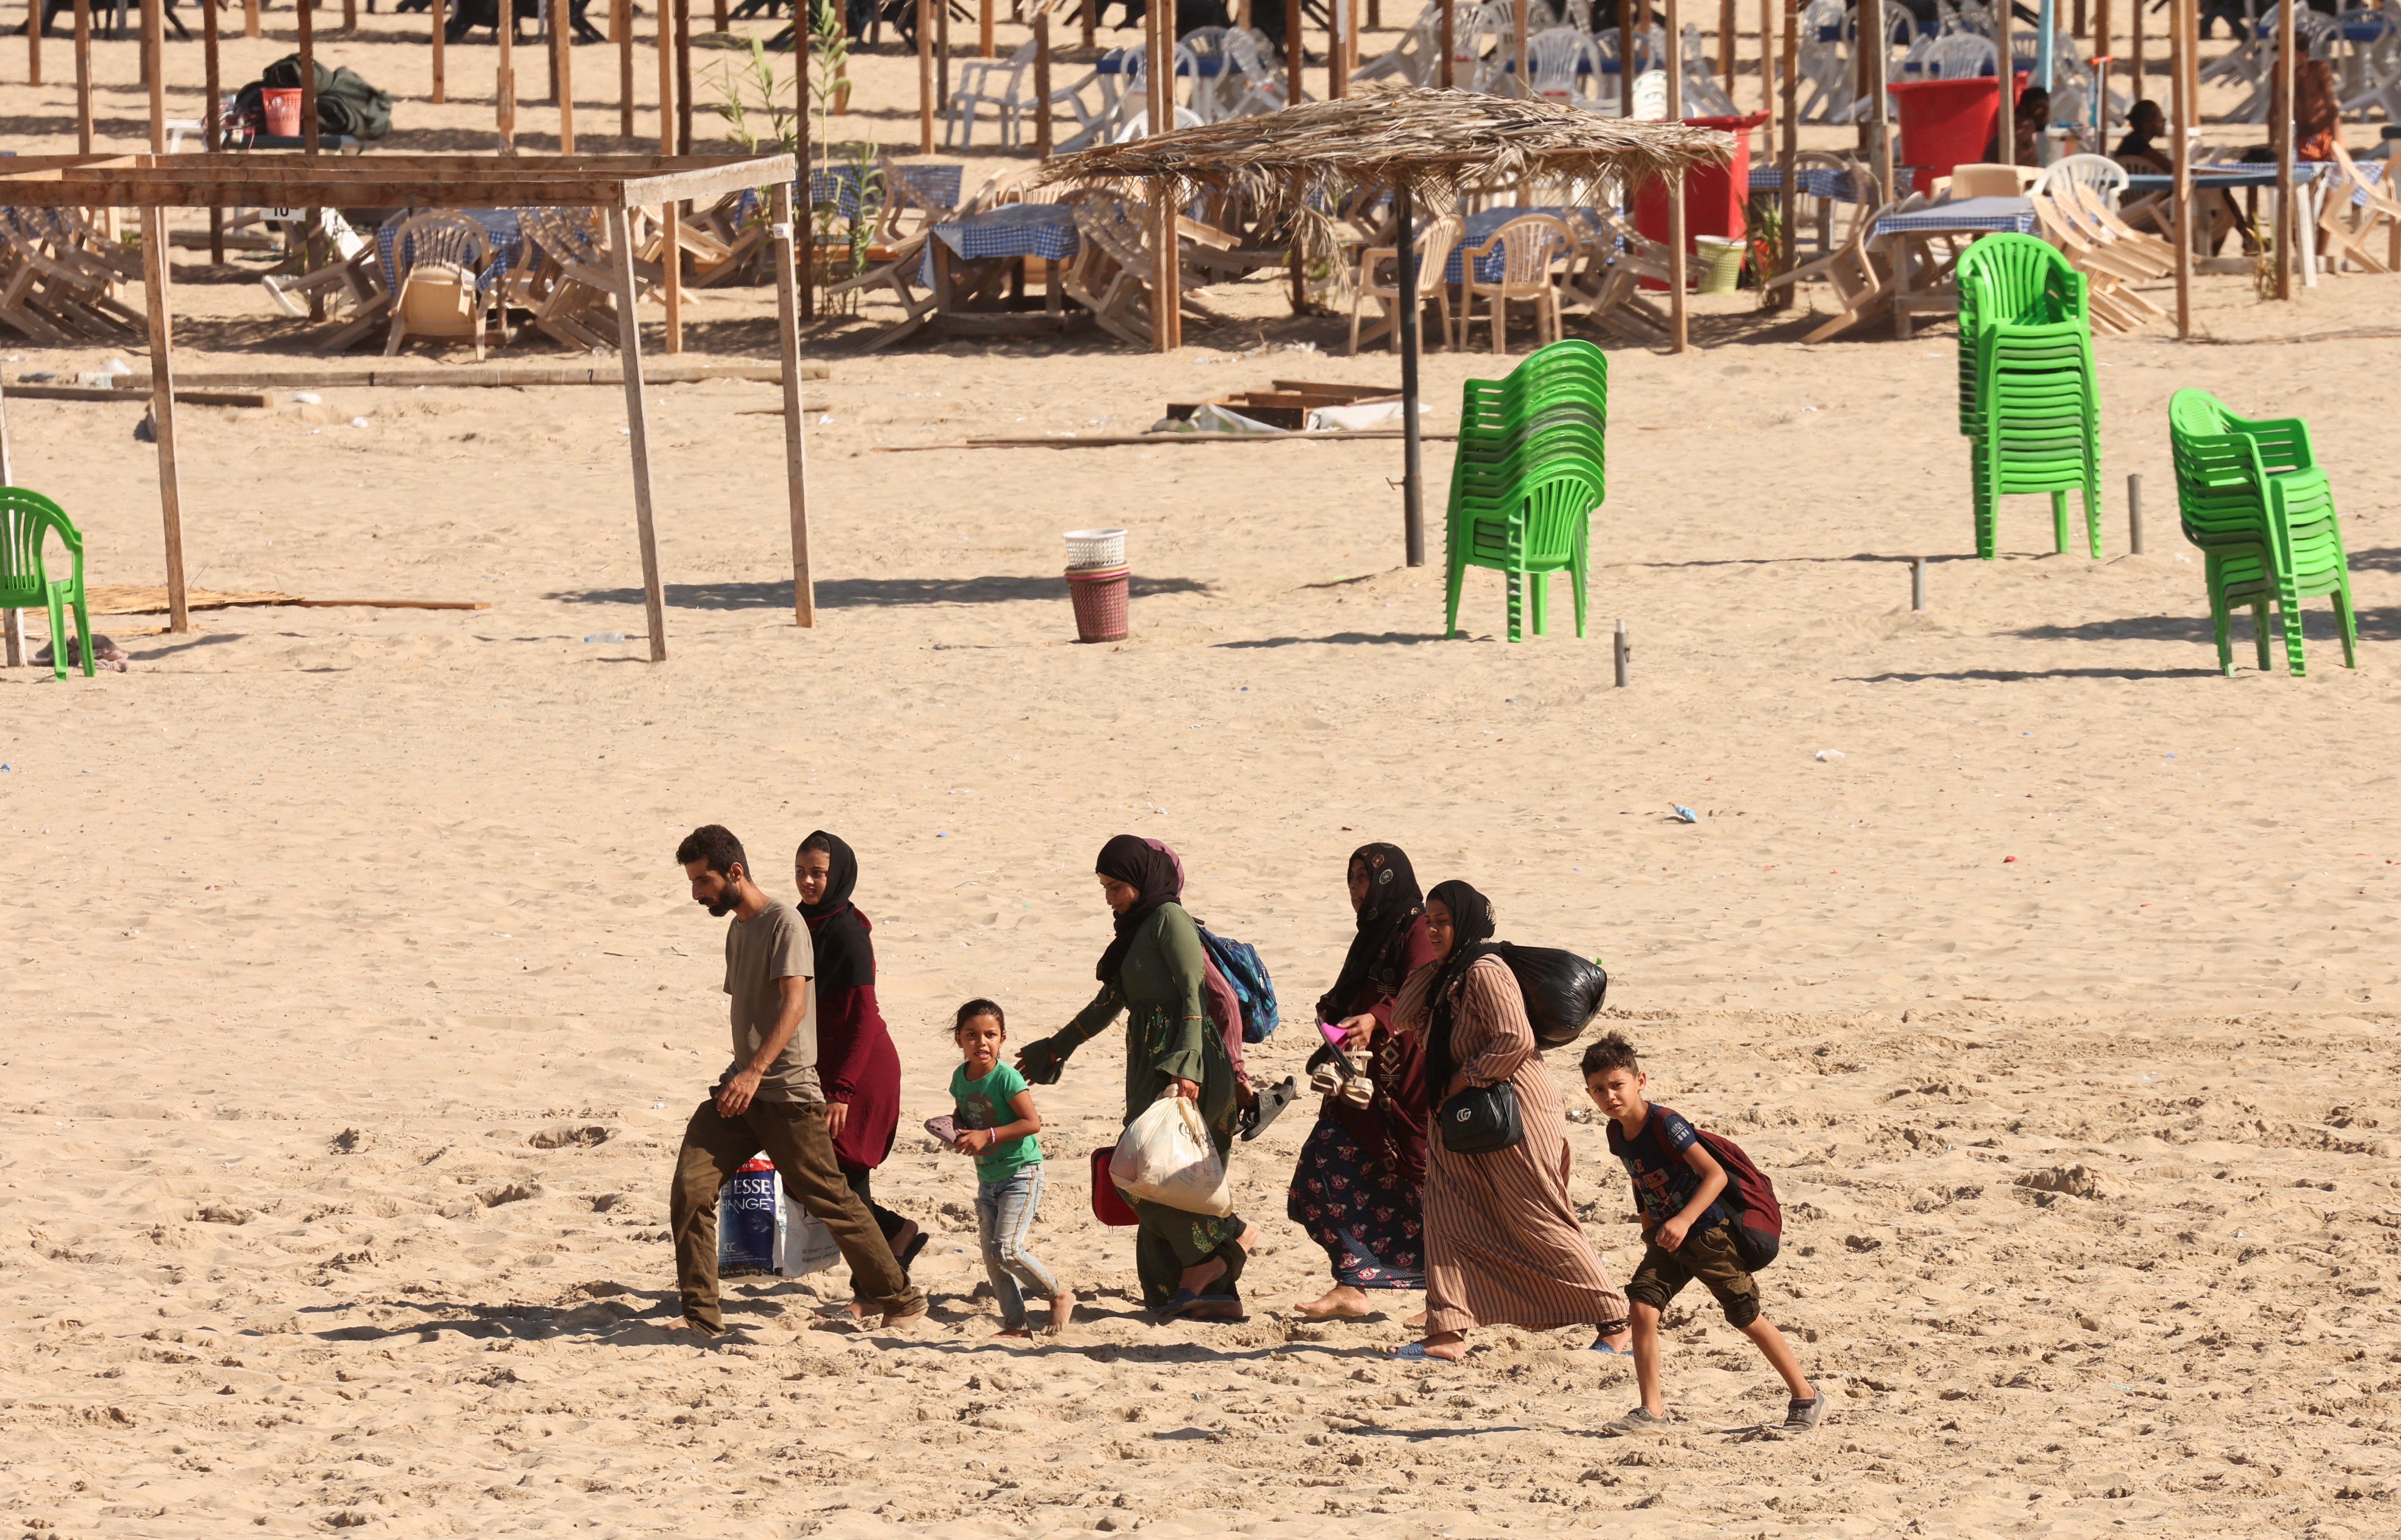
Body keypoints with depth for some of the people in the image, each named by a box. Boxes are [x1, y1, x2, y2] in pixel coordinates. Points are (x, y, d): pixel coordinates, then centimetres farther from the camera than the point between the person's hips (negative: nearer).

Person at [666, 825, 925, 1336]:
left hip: (788, 1092, -8)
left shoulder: (784, 924, -11)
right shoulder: (736, 930, 17)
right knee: (690, 1190, -8)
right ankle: (701, 1316, -3)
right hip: (740, 1088, 8)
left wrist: (755, 1072, -32)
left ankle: (902, 1302, 11)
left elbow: (794, 1005, -23)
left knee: (830, 1199, -2)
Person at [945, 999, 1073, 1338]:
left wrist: (988, 1135, -25)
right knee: (991, 1257, 4)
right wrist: (958, 1132, -2)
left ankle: (1060, 1294, 4)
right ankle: (1016, 1323, 13)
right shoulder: (961, 1078, 3)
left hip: (1020, 1173, -7)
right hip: (987, 1179, 7)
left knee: (1007, 1249, -16)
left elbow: (1032, 1122, -21)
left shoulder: (1007, 1078, -18)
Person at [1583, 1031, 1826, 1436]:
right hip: (1667, 1238, 7)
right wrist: (1651, 1230, 16)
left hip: (1708, 1232, -7)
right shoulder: (1618, 1134, 0)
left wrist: (1684, 1220, -38)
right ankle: (1651, 1413, -5)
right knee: (1642, 1307, -10)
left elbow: (1715, 1174, -29)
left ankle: (1806, 1398, 20)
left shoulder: (1665, 1125, -24)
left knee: (1747, 1318, 4)